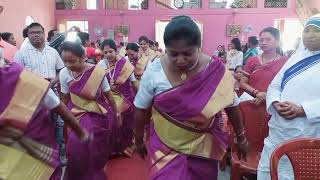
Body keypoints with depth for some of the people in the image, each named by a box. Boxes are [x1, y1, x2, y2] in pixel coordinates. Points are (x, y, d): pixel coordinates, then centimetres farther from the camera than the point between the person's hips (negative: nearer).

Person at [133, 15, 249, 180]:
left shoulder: (216, 71, -16)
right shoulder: (154, 72, -15)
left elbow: (232, 105, -2)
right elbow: (141, 110, -2)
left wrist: (241, 137, 8)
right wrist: (139, 141, 8)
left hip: (202, 148, 1)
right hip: (165, 147, 0)